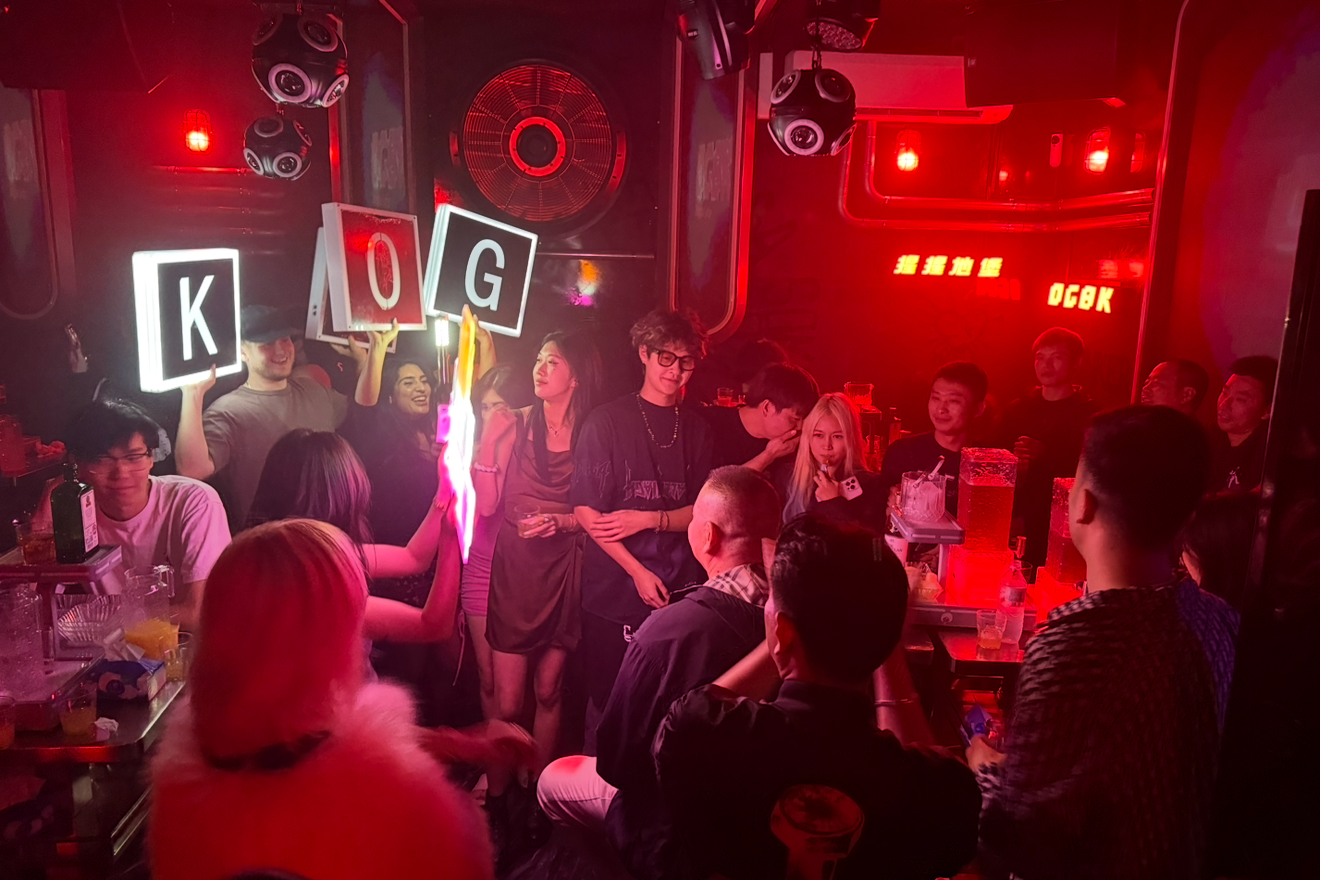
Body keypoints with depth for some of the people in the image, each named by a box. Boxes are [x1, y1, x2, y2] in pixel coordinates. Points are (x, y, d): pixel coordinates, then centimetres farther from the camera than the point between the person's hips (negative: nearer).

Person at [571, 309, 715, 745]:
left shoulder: (697, 429, 8)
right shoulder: (606, 421, -2)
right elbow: (586, 511, -6)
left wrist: (651, 519, -10)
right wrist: (638, 571, -11)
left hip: (680, 593, 2)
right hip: (615, 592, -2)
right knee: (608, 705, 8)